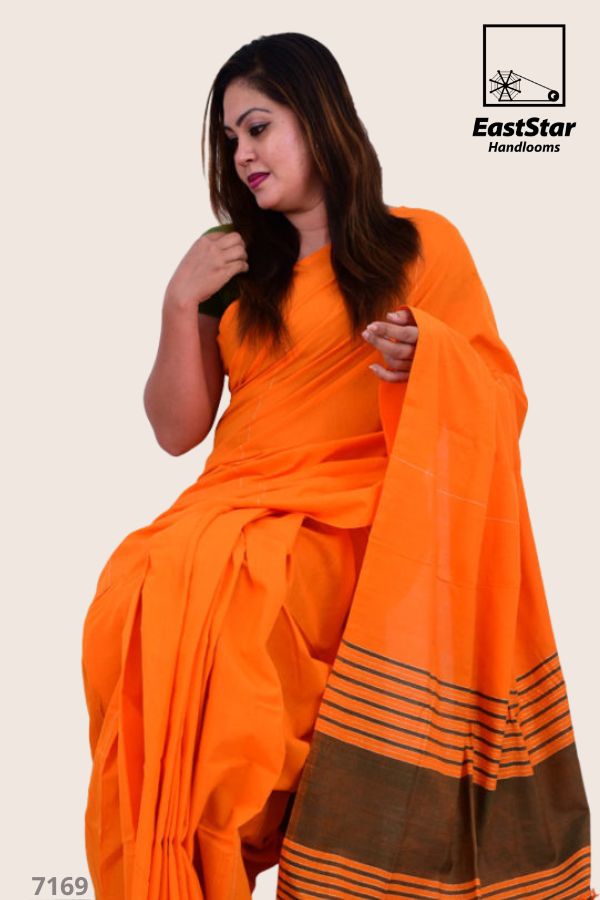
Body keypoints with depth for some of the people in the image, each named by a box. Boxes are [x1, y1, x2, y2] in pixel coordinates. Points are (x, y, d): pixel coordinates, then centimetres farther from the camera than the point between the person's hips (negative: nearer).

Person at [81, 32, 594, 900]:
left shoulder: (421, 243, 9)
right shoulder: (234, 266, 20)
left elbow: (499, 399, 4)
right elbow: (177, 430, 16)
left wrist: (427, 359, -15)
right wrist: (181, 303, 4)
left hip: (353, 510, -3)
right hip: (242, 497, 4)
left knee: (213, 598, -34)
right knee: (139, 594, -29)